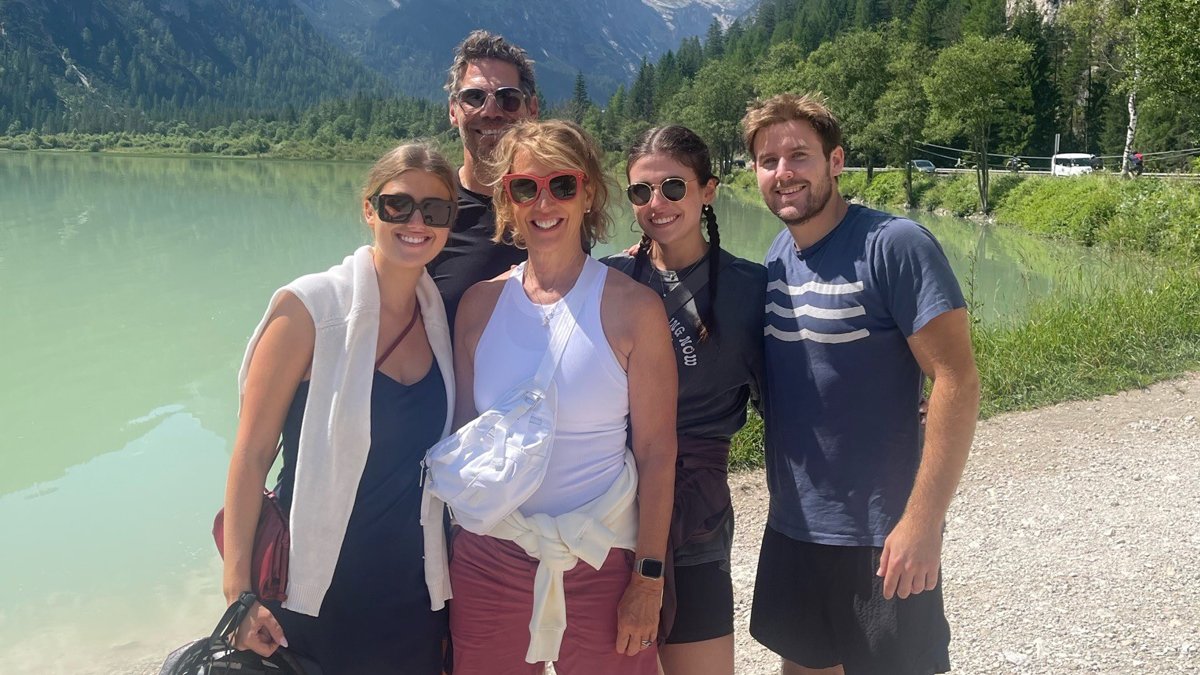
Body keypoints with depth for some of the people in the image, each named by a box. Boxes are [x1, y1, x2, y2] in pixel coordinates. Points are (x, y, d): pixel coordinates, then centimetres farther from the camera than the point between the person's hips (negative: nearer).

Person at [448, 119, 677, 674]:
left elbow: (656, 453, -7)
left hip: (601, 561, -2)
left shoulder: (633, 307, -8)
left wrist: (648, 577, -8)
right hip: (488, 559, 3)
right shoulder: (479, 304, 1)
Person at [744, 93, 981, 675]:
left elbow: (957, 381, -19)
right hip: (791, 523, 6)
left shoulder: (894, 246, -15)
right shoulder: (777, 256, 5)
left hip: (881, 537, -6)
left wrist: (923, 521, -22)